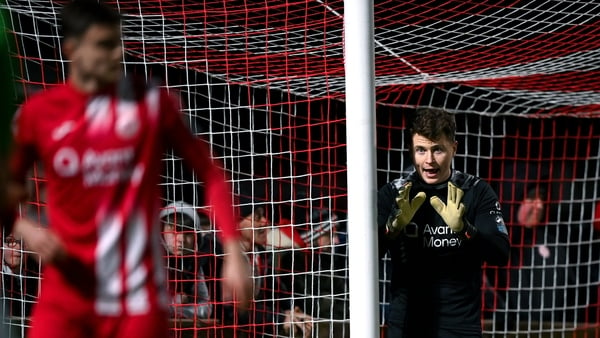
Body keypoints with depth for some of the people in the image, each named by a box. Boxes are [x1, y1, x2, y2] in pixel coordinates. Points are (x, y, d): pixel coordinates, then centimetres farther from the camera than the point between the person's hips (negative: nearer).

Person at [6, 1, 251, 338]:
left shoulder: (151, 101, -2)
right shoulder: (38, 112, 2)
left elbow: (209, 171, 2)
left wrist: (234, 251, -6)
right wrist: (27, 229, -9)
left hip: (137, 294, -1)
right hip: (67, 288, 1)